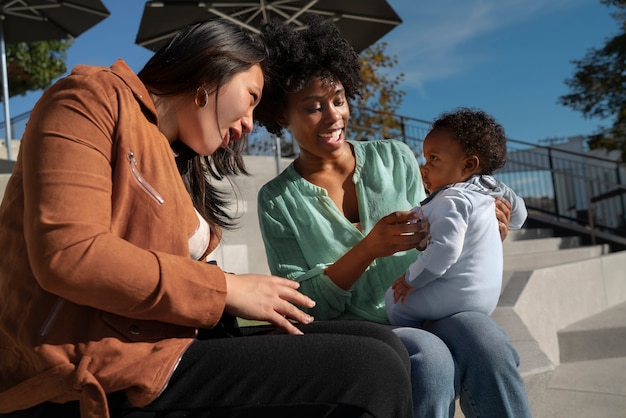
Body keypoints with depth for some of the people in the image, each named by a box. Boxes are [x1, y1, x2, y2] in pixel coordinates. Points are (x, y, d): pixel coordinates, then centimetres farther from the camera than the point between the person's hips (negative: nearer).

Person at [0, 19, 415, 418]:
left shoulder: (179, 161, 20)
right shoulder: (93, 100, -3)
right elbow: (68, 255, -18)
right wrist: (226, 289, -13)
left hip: (159, 343, 8)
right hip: (95, 373, -8)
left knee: (381, 346, -3)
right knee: (372, 372, -18)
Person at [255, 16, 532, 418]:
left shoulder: (395, 159, 7)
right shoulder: (278, 200, 0)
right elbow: (301, 303, -6)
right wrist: (369, 249, -20)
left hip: (425, 315, 3)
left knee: (484, 339, -30)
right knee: (429, 356, -33)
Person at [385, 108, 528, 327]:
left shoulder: (451, 201, -22)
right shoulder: (487, 190, 6)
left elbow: (445, 249, -32)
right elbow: (518, 214, 22)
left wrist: (411, 279, -22)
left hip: (460, 294, -10)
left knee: (395, 299, -6)